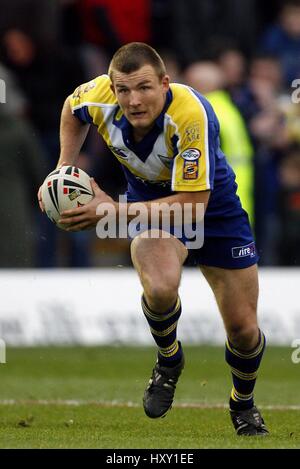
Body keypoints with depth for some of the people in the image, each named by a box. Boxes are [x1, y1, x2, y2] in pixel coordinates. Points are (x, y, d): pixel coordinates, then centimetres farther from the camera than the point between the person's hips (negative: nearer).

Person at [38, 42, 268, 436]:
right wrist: (65, 167, -5)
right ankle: (168, 360, 1)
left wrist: (115, 210, -36)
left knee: (243, 330, 0)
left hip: (213, 207, -2)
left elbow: (193, 204, -36)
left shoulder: (191, 115, -38)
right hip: (149, 199, 2)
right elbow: (73, 108, 4)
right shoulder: (100, 97, -24)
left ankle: (243, 404, 33)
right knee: (160, 287, -32)